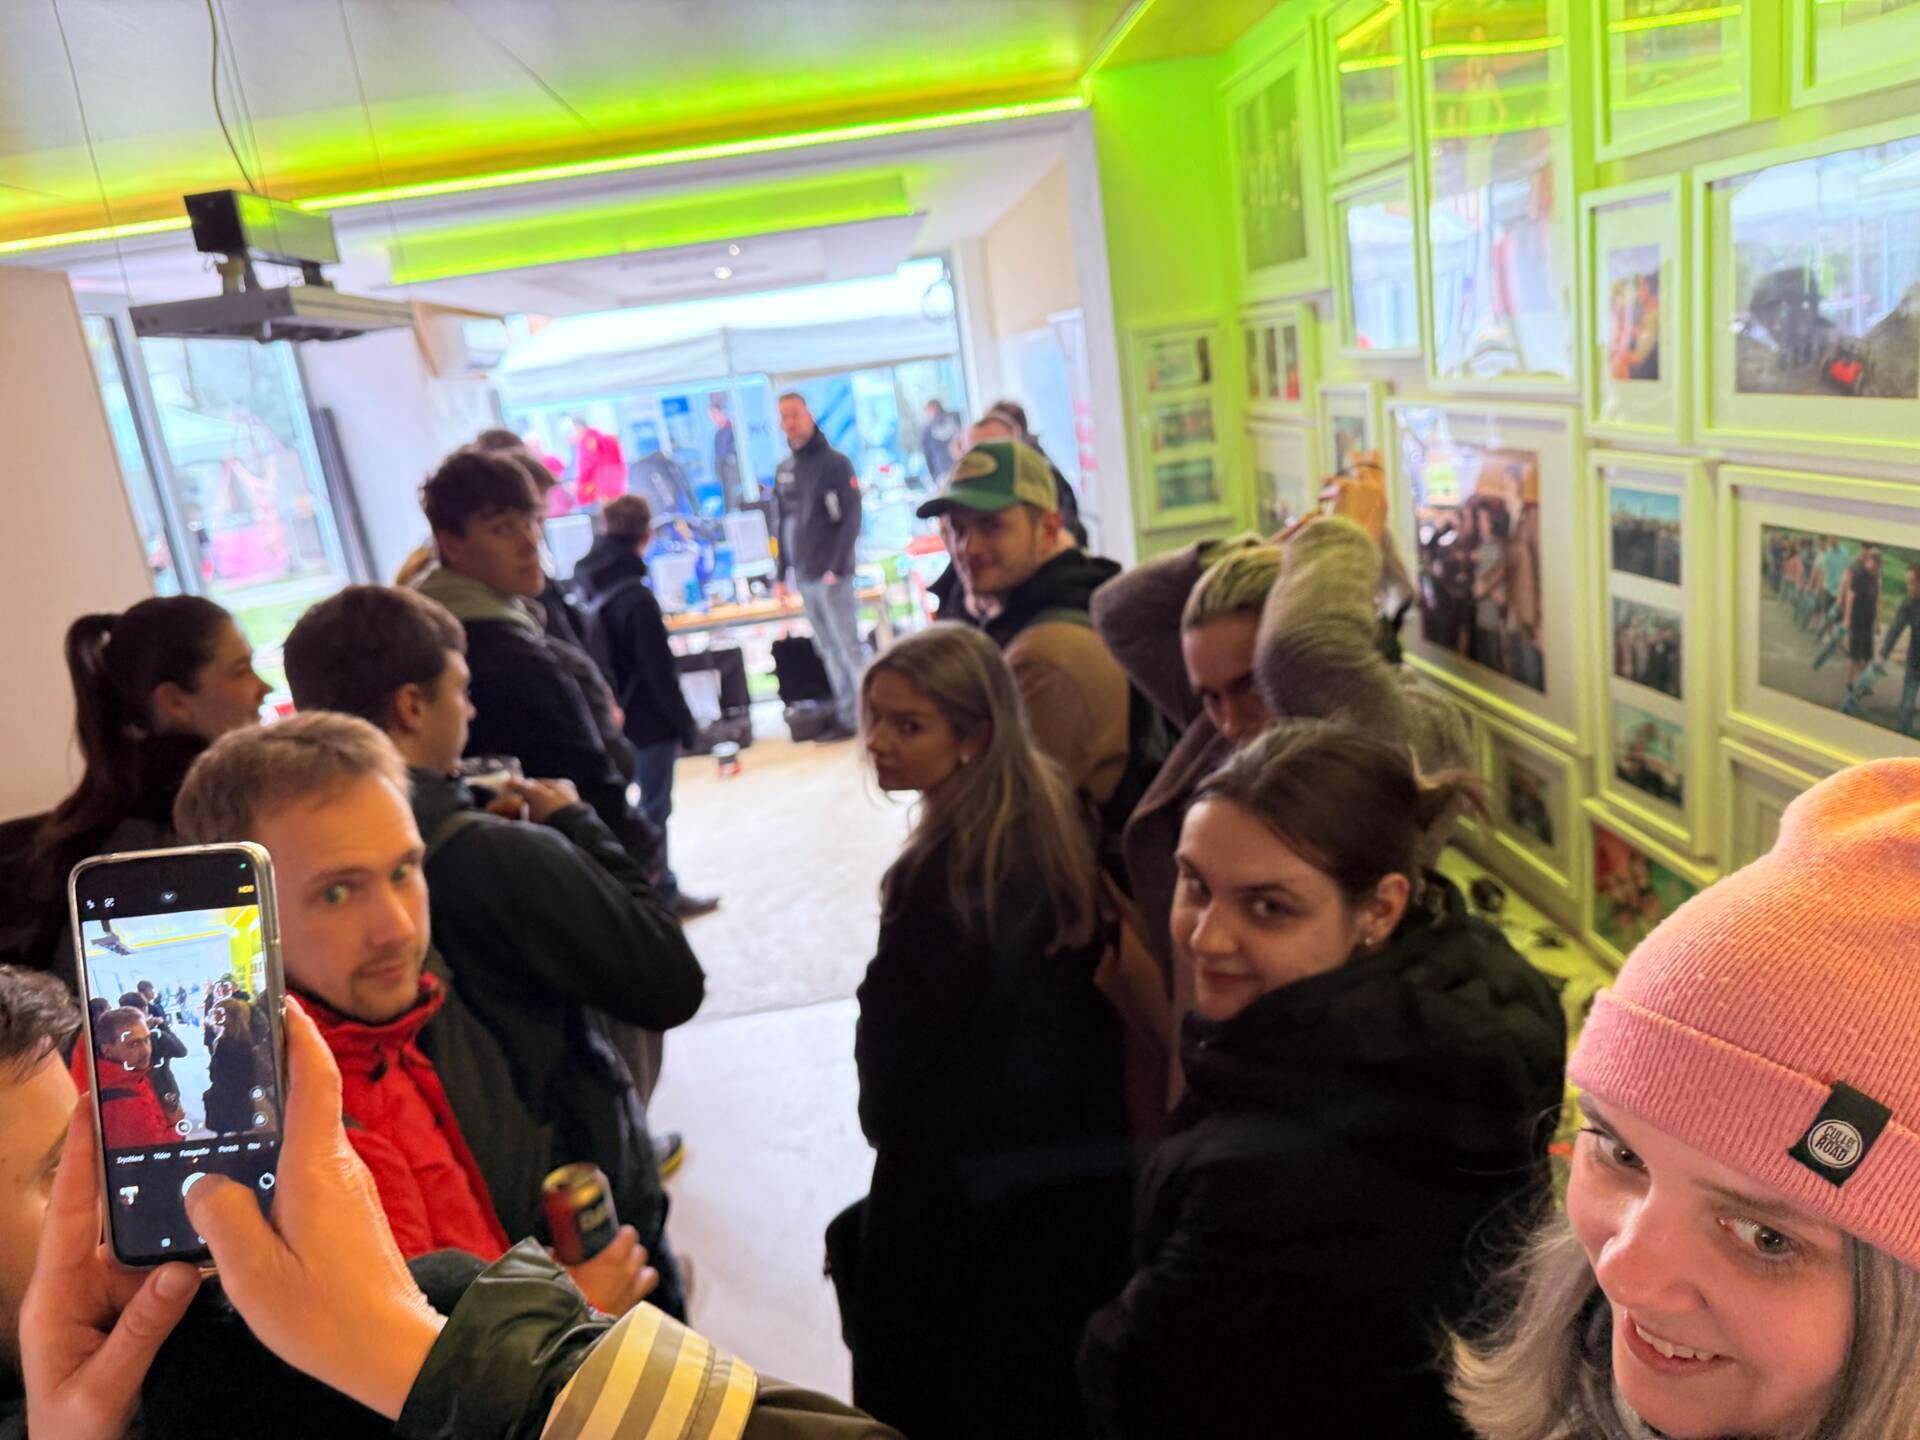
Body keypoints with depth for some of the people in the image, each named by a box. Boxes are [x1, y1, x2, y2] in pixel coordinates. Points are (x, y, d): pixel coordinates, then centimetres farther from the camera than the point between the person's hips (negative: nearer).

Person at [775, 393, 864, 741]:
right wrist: (783, 573, 13)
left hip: (832, 576, -6)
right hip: (804, 578, 6)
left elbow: (850, 518, -11)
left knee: (848, 647, -6)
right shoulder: (784, 470, 13)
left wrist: (836, 568, -16)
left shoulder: (835, 462, -5)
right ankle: (848, 716, 12)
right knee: (829, 651, 7)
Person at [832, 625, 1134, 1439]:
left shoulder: (946, 869, -26)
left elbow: (894, 1043, -16)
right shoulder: (1057, 820, -2)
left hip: (967, 1195, -7)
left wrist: (888, 1123, 4)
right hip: (1087, 1166, 8)